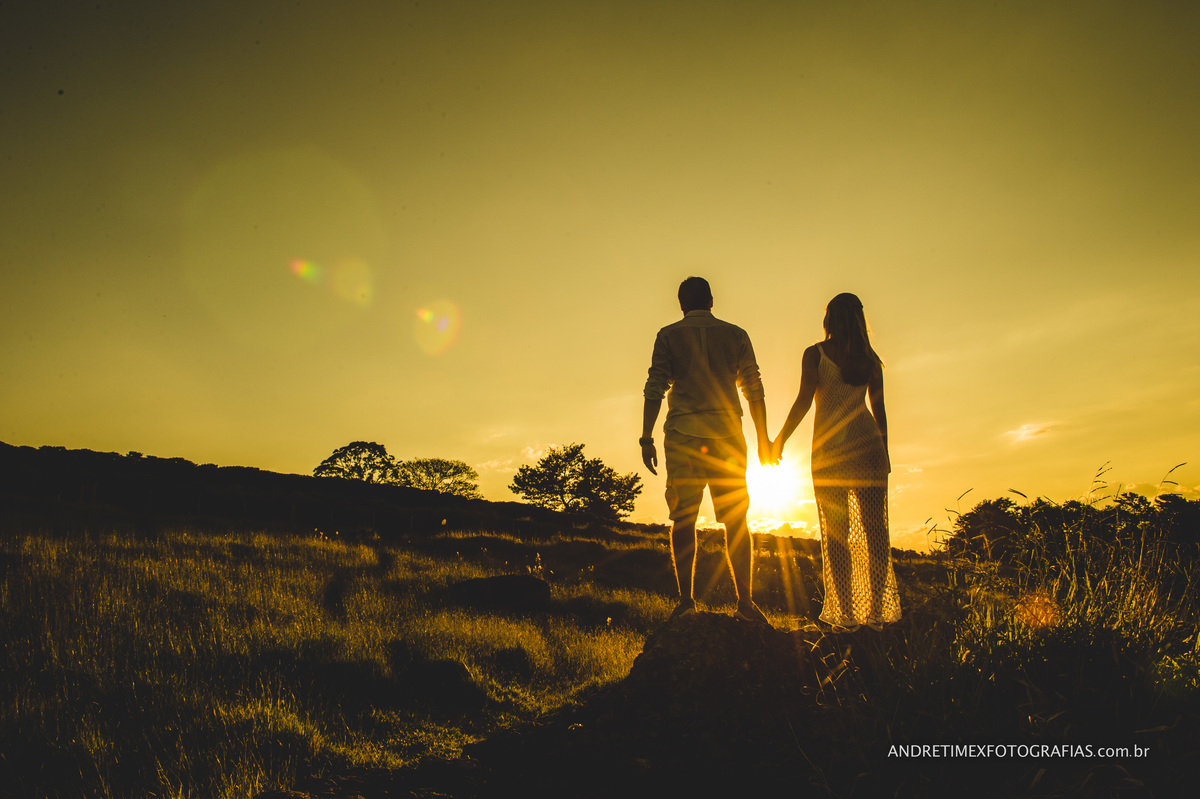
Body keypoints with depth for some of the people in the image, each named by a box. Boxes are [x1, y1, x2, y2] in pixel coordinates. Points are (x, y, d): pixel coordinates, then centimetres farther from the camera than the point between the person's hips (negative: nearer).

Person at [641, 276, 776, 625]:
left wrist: (646, 438, -1)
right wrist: (763, 438, 12)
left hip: (683, 435, -1)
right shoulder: (736, 335, 11)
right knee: (735, 520, 4)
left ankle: (686, 599, -1)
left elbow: (655, 388, -1)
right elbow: (754, 390, 8)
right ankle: (744, 601, 0)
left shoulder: (668, 335, 7)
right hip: (726, 435, 1)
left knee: (683, 520, 3)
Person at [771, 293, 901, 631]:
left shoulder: (815, 353, 1)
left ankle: (846, 613, -3)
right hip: (867, 442, 3)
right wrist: (884, 450, 19)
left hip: (830, 445, -2)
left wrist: (780, 440, 1)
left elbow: (804, 400, -7)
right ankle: (877, 611, 2)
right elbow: (879, 408, 10)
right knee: (874, 527, 3)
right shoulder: (869, 358, 10)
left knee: (837, 530, 0)